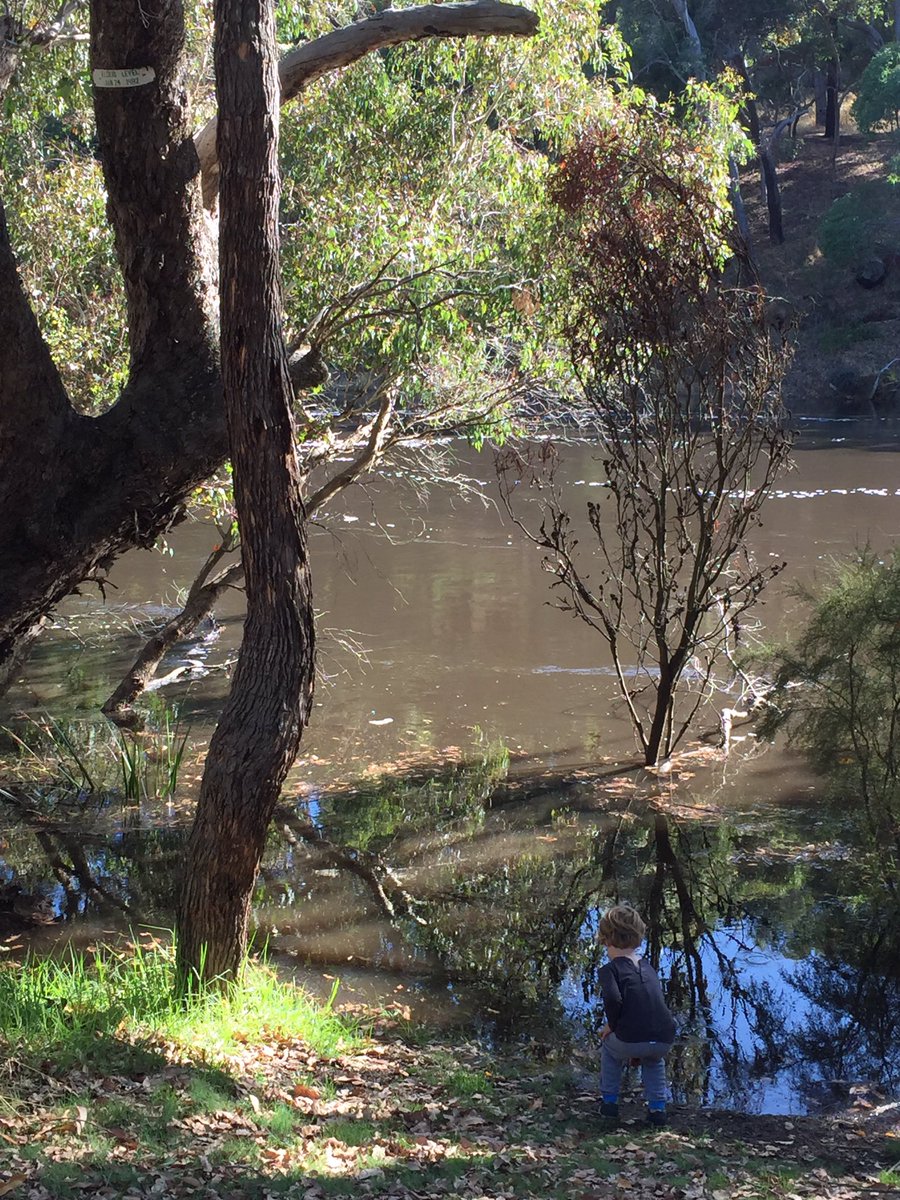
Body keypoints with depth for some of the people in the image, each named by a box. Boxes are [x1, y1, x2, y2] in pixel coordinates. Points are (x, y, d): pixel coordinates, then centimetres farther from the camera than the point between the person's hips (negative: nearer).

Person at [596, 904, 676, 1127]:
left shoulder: (609, 969, 2)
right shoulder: (647, 966, 20)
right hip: (664, 1041, 4)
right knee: (653, 1060, 39)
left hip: (630, 1041, -4)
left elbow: (612, 999, -18)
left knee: (609, 1048, 32)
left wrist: (612, 1025, 0)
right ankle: (657, 1107, 24)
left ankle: (609, 1102, 29)